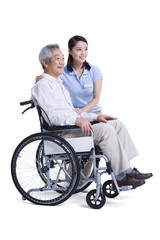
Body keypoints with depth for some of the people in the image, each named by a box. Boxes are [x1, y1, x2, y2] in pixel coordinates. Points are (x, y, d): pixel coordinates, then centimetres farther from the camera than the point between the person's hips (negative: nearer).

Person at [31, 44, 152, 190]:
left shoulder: (59, 84, 27)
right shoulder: (42, 86, -6)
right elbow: (53, 115, -20)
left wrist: (96, 117, 16)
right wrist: (77, 120, -35)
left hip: (72, 126, 10)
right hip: (60, 133, -10)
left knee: (117, 124, -1)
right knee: (105, 130, -27)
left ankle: (128, 170, -8)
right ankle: (122, 177, -24)